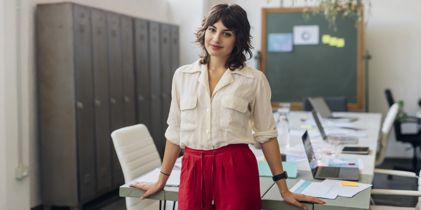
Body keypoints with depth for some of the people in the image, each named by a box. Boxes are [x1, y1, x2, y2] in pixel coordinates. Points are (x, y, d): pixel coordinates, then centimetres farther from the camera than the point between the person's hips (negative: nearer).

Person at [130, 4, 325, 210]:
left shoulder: (254, 80, -2)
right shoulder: (182, 76, 6)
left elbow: (266, 134, 3)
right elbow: (174, 131, 12)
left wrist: (283, 189, 3)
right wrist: (161, 181, 15)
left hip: (236, 171, -2)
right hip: (192, 171, 3)